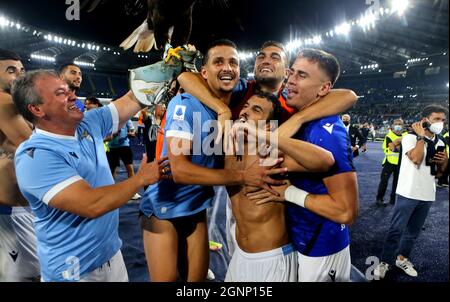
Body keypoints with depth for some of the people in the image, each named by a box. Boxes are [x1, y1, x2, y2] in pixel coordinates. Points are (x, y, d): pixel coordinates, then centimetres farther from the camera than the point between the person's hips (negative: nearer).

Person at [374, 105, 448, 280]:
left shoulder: (440, 142, 9)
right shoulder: (411, 137, -11)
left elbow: (441, 170, 17)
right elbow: (416, 159, -28)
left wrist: (443, 162, -5)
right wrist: (421, 136, -19)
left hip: (427, 194, 7)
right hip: (408, 192, -6)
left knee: (414, 230, 17)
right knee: (396, 229, 0)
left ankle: (402, 258, 33)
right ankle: (385, 262, 12)